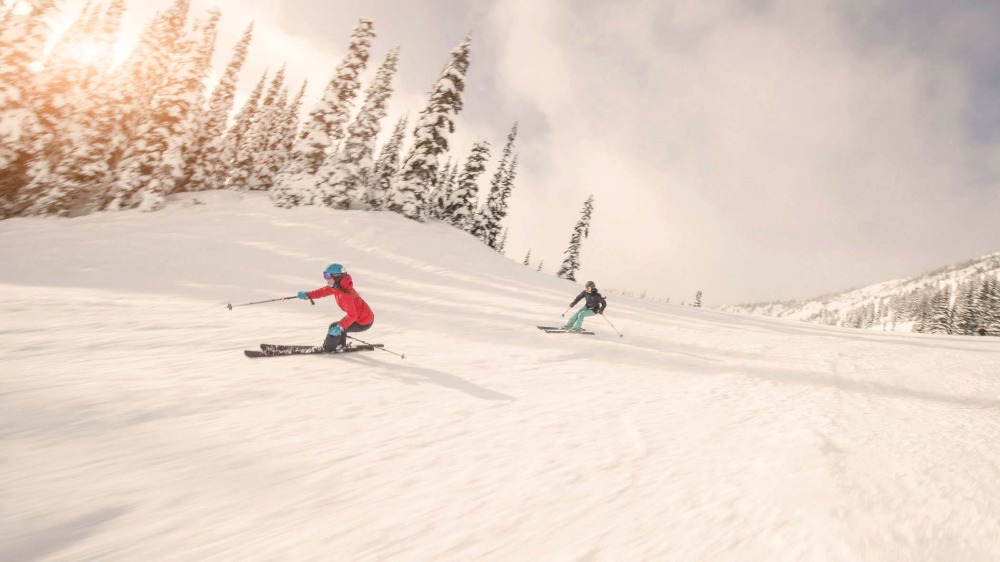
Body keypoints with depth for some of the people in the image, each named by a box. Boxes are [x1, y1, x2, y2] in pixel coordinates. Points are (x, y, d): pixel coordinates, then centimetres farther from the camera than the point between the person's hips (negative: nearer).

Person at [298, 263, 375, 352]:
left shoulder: (345, 294, -30)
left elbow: (352, 315, -34)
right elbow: (323, 291, 8)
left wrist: (340, 327, -39)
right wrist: (308, 294, -4)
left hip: (363, 323, -10)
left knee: (334, 328, -7)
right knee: (340, 324, 28)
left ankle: (329, 348, 18)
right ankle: (341, 345, 48)